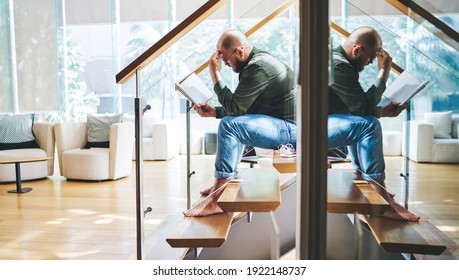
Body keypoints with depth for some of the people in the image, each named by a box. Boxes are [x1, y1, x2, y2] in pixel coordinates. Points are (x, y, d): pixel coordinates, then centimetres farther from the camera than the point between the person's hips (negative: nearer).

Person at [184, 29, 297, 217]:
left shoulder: (258, 68, -19)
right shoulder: (258, 60, 14)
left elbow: (234, 107, -18)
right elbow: (243, 108, 17)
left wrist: (215, 74, -12)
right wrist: (213, 112, 9)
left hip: (290, 127, -11)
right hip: (284, 124, 11)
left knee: (229, 125, -23)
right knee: (237, 121, 25)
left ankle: (215, 200, -20)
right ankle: (227, 179, 19)